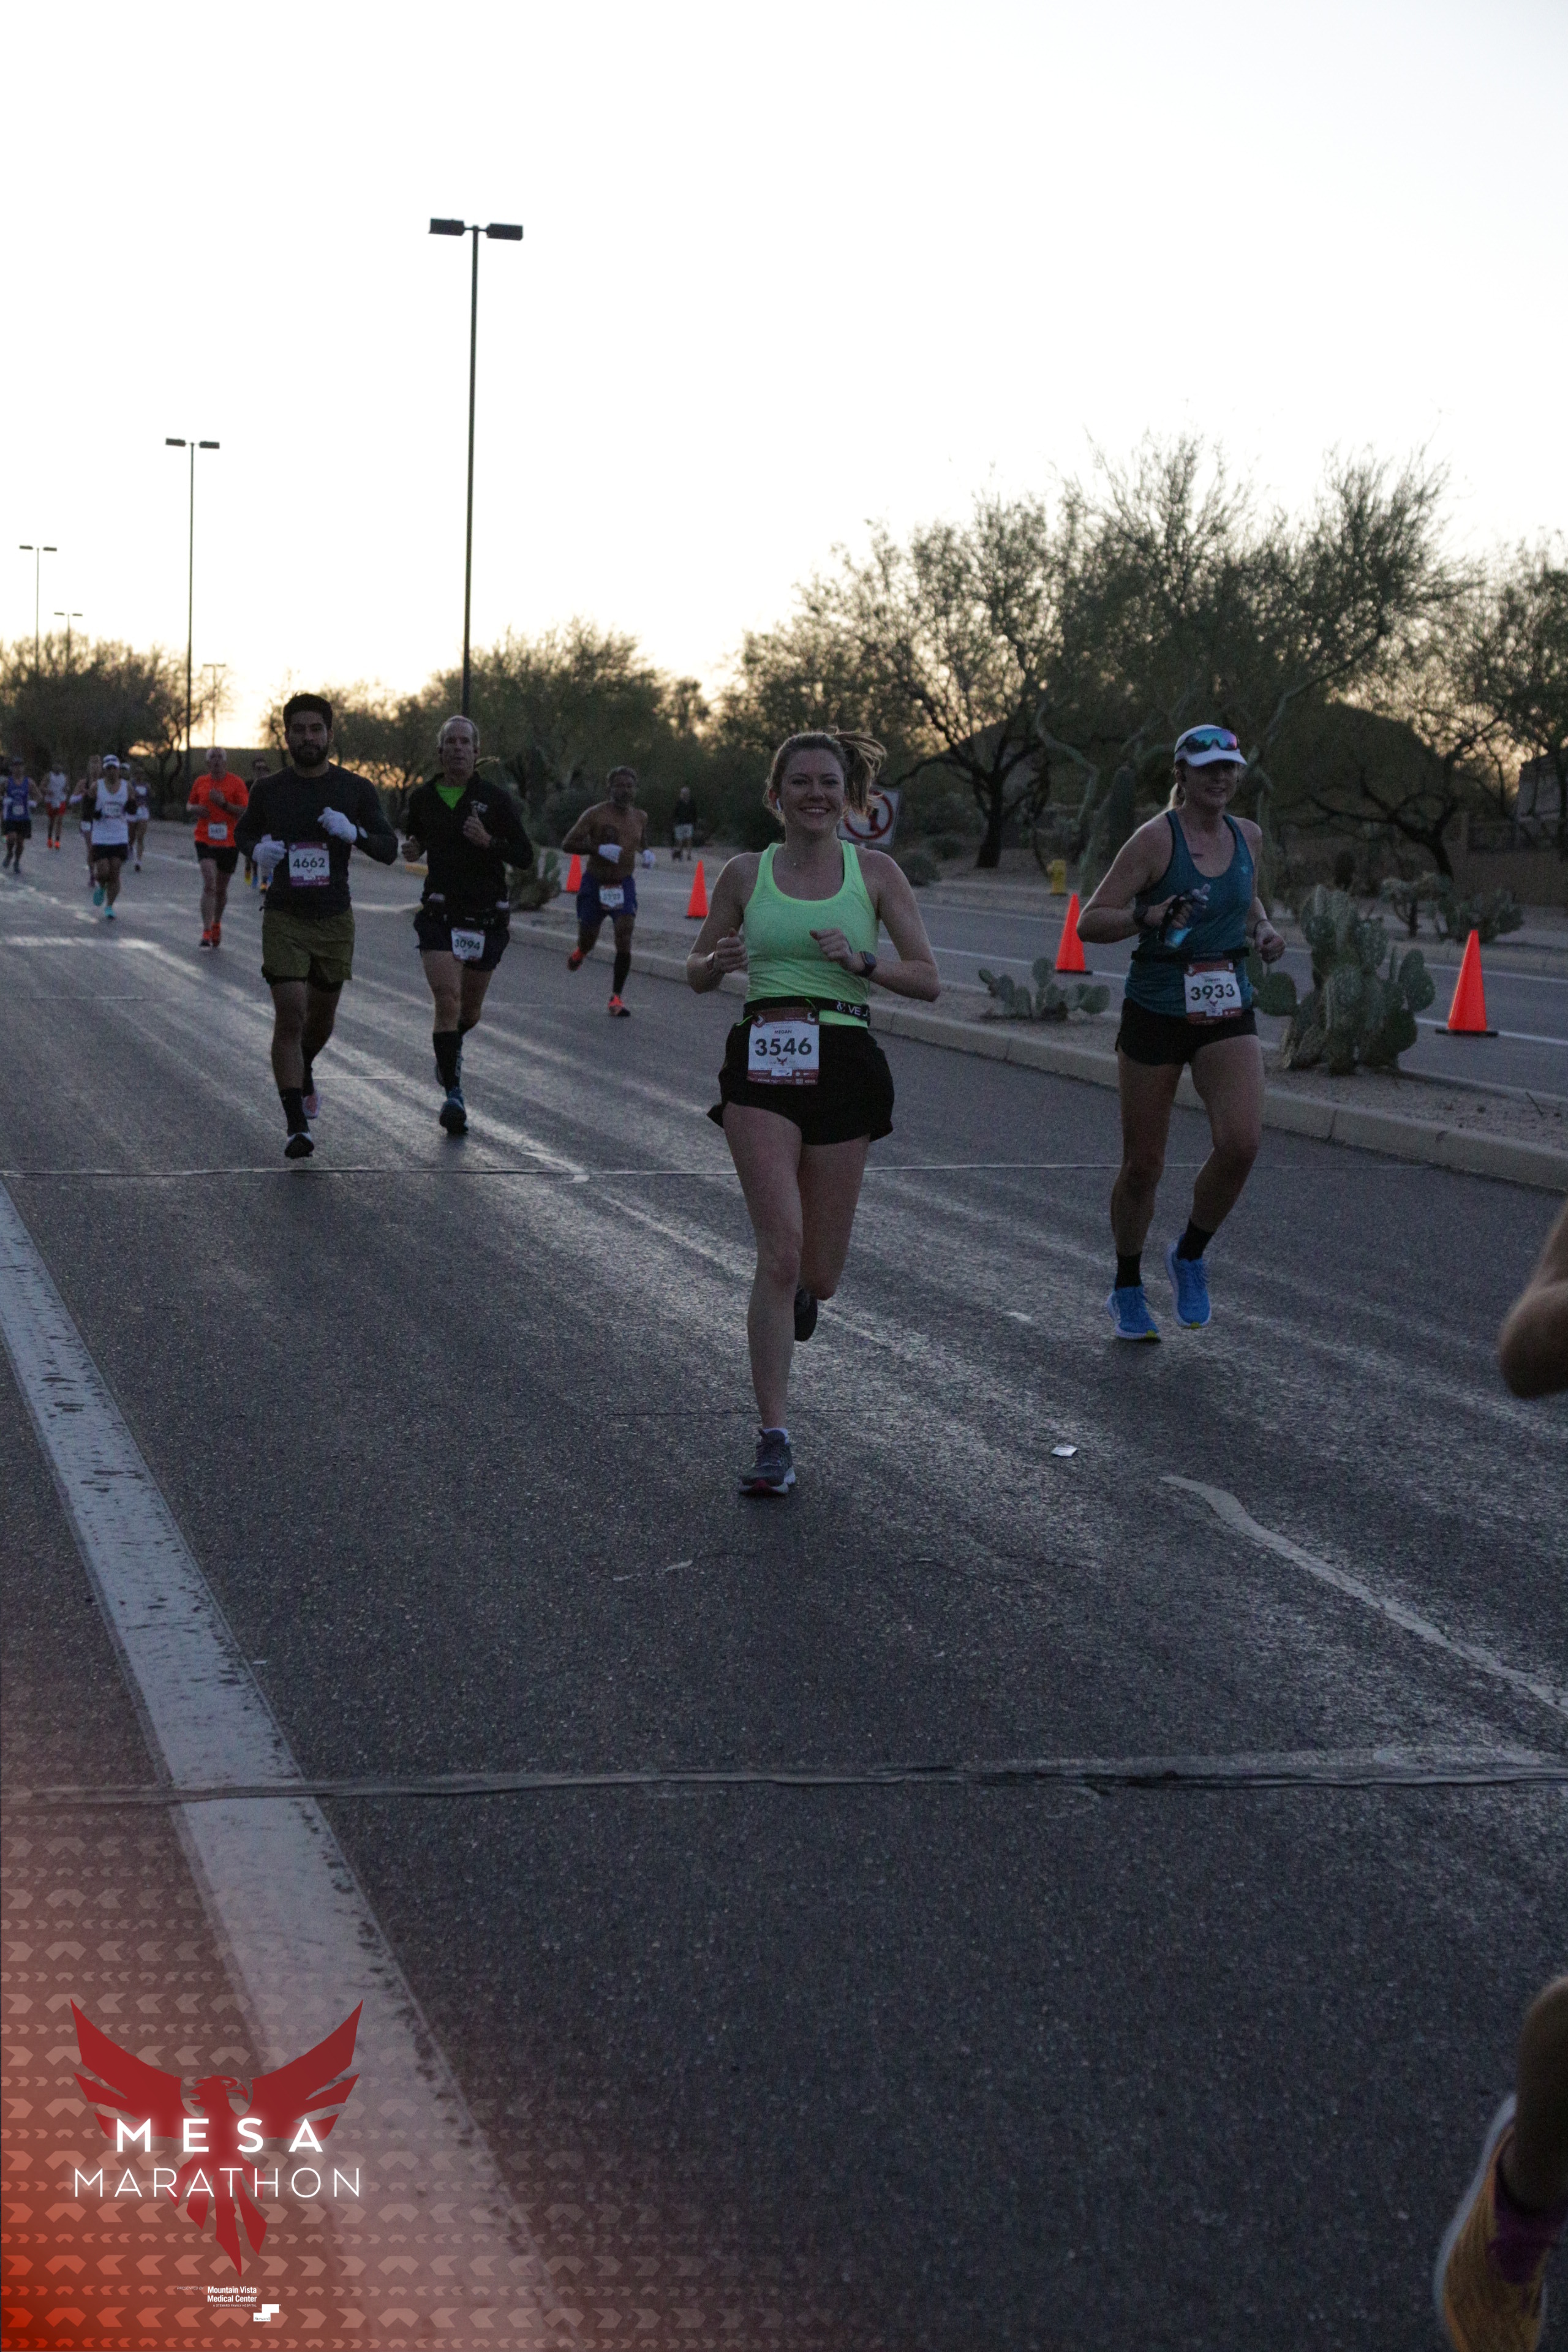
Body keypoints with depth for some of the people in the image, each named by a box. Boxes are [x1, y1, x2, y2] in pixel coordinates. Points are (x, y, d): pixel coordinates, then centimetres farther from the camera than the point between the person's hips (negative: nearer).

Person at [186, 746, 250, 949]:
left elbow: (245, 812, -7)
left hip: (229, 842, 0)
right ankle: (207, 932, -17)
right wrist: (194, 808, -4)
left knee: (221, 889, 12)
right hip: (205, 840, 0)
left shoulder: (236, 783, -2)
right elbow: (189, 805, 19)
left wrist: (224, 804, -20)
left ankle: (217, 925, 36)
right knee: (209, 885, -17)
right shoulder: (200, 782, 6)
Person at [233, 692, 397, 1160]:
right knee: (289, 1016, -13)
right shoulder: (269, 791, -1)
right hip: (284, 919, -2)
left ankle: (304, 1072, 50)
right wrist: (258, 849, -6)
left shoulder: (356, 789, -1)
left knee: (321, 1015, 16)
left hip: (335, 919, 2)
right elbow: (243, 831, 17)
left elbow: (389, 850, -2)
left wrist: (354, 832, -21)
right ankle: (296, 1126, -10)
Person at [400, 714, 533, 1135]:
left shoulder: (496, 800, -3)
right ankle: (453, 1094, -14)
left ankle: (449, 1044, 49)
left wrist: (489, 842, -21)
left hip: (488, 915, 0)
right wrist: (412, 850, -1)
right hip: (440, 914, 0)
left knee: (470, 1011, 14)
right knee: (448, 1001, -18)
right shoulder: (423, 799, 4)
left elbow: (525, 856, -4)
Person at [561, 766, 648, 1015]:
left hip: (624, 885, 2)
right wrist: (599, 849, -27)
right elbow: (568, 845, -14)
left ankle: (616, 998, -8)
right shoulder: (595, 814, -10)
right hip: (594, 884, -2)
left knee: (624, 940, -15)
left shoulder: (640, 817, 5)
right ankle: (581, 952, 48)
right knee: (588, 940, 8)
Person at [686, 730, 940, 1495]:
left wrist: (861, 959, -16)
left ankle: (797, 1296, 47)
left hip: (843, 1065, 1)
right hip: (762, 1064, -1)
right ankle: (774, 1440, -9)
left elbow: (927, 981, 2)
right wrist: (720, 960, -8)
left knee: (818, 1276, 7)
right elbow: (697, 972, 16)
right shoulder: (747, 873, 6)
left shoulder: (874, 872, 4)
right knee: (780, 1252, -14)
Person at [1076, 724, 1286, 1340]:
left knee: (1242, 1142, -18)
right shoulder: (1156, 838, -9)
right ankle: (1127, 1291, 26)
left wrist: (1263, 928, 9)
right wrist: (1147, 918, -27)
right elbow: (1089, 923, -10)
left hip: (1228, 1016, 4)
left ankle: (1189, 1255, 8)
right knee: (1143, 1164, 4)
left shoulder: (1247, 837, 8)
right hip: (1156, 1012, -4)